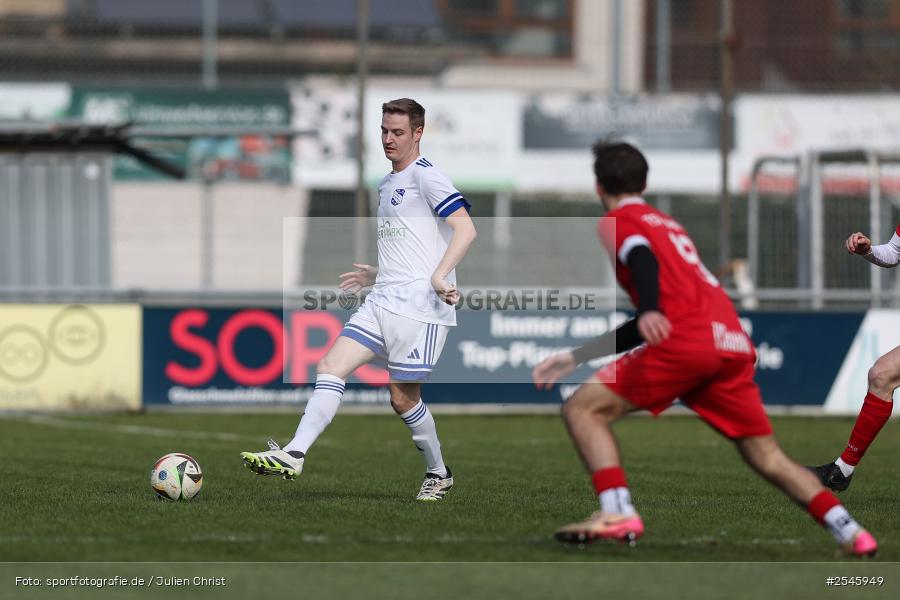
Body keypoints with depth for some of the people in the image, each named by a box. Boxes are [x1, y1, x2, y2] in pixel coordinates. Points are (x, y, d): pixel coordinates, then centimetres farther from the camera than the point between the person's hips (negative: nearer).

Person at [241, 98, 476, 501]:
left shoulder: (424, 176, -7)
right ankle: (294, 456, -17)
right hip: (382, 302, 9)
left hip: (420, 306, -8)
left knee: (403, 397, -4)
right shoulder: (385, 185, 22)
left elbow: (465, 229, -16)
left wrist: (439, 276, -26)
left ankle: (438, 474, 17)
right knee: (330, 367, -8)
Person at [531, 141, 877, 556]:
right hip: (734, 344, 7)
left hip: (687, 340, -7)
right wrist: (576, 357, 38)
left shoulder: (617, 222, 11)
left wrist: (649, 312, -32)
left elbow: (644, 260, -14)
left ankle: (617, 513, -15)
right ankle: (847, 530, -2)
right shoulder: (667, 224, 35)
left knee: (582, 409, 1)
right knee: (767, 458, 13)